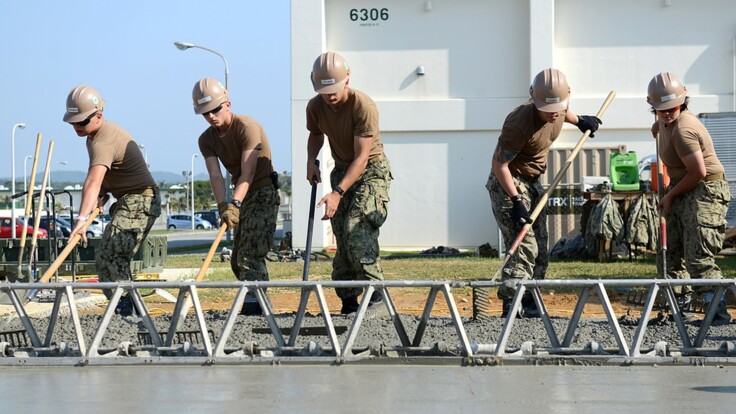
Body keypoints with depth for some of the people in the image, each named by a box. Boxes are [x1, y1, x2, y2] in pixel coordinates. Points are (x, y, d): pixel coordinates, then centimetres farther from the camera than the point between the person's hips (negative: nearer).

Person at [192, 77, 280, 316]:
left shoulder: (247, 127, -18)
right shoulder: (206, 139, 2)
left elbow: (247, 173, -27)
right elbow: (215, 175, -12)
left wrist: (234, 204, -39)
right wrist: (223, 206, -29)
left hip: (263, 192, -8)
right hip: (241, 197, 8)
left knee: (250, 253, -19)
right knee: (238, 260, 8)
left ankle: (252, 305, -24)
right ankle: (261, 306, 17)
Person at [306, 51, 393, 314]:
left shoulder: (363, 106, -26)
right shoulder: (315, 107, -7)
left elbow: (362, 157, -28)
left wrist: (338, 193, -35)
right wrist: (311, 160, -3)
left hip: (372, 169, -6)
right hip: (342, 170, 6)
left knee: (356, 228, -24)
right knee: (341, 236, 0)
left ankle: (375, 290, -19)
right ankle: (348, 301, 5)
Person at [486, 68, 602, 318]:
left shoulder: (559, 110, -8)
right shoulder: (520, 123, -31)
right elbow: (499, 164, -26)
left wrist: (579, 121, 33)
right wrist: (516, 201, -29)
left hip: (532, 182, 9)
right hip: (507, 183, -9)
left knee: (540, 250, 8)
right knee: (524, 245, -20)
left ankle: (527, 305, 12)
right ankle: (512, 301, -23)